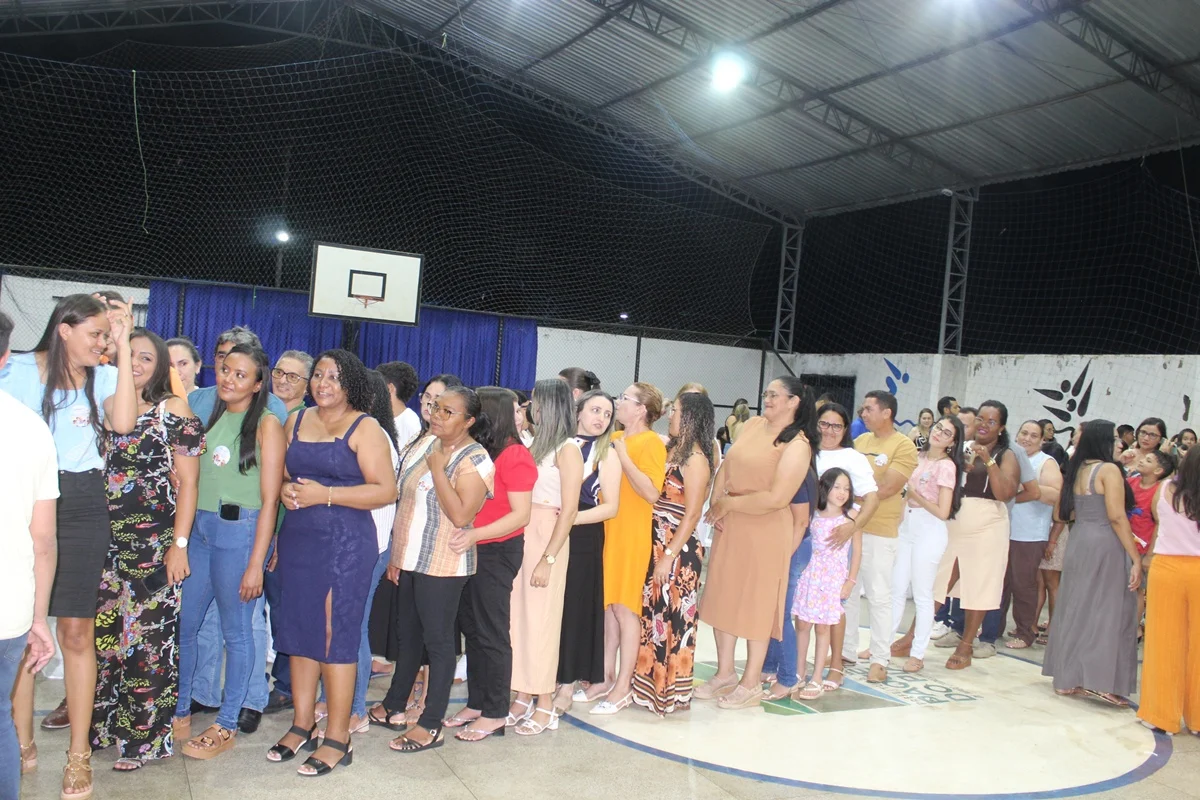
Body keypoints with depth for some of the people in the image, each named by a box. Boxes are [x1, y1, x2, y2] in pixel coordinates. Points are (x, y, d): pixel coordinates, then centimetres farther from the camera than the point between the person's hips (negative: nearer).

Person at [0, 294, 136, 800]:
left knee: (76, 630, 1)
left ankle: (79, 755, 12)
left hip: (82, 507, 0)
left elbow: (123, 423, -15)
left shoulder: (104, 377, 4)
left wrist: (123, 345, -13)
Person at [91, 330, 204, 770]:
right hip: (105, 540, 5)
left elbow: (187, 481, -4)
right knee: (100, 630, 8)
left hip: (153, 543, -5)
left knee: (148, 635, -1)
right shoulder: (104, 406, 12)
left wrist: (179, 544, -10)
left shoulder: (173, 411, -2)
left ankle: (143, 736, 11)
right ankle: (101, 723, 24)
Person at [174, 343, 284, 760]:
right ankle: (180, 711, 30)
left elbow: (269, 499, -11)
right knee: (183, 624, 12)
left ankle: (227, 725, 18)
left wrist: (256, 563, -14)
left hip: (239, 530, -6)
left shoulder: (267, 424, -8)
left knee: (235, 630, 5)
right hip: (198, 527, 6)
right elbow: (191, 479, 17)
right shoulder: (211, 416, 13)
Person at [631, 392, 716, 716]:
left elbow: (692, 513, -15)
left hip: (679, 549, -8)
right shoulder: (672, 449, 11)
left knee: (673, 618, 1)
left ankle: (672, 692, 13)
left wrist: (669, 555, -16)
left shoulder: (696, 458, -12)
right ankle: (650, 682, 26)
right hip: (658, 543, 8)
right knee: (653, 613, 14)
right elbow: (654, 495, 11)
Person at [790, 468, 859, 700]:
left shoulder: (851, 517, -1)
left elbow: (857, 552, 2)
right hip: (809, 574, 2)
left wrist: (850, 581, -2)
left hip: (833, 577, -2)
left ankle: (816, 680, 11)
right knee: (802, 624, 4)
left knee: (822, 627, 3)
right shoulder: (812, 514, 2)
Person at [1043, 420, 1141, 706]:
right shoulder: (1108, 469, -11)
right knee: (1108, 611, -1)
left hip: (1078, 541, 8)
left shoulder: (1076, 470, 11)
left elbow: (1067, 513, 14)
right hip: (1106, 544, -8)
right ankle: (1099, 681, -1)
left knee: (1076, 608, 12)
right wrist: (1135, 558, -15)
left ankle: (1068, 678, 17)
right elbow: (1117, 517, -17)